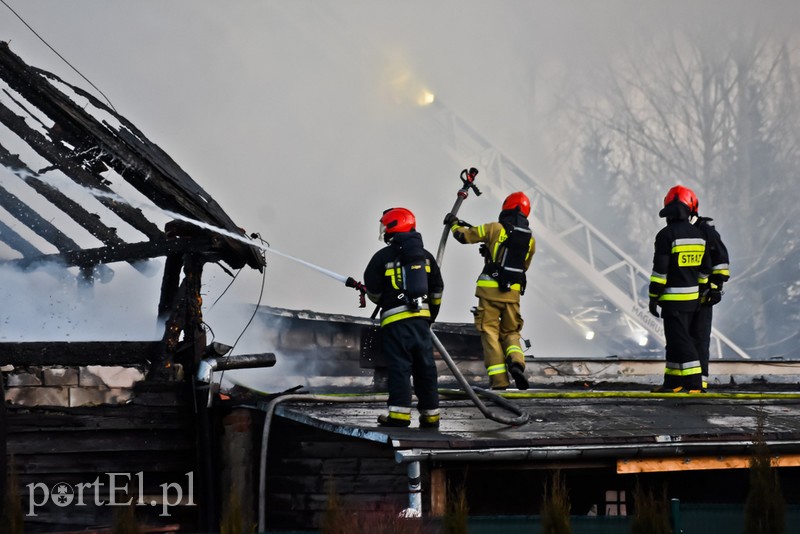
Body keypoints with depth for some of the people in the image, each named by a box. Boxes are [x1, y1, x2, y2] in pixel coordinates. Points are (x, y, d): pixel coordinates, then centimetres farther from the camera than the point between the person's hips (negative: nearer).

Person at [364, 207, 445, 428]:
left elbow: (373, 291, -1)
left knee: (399, 366, -6)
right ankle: (430, 415, 13)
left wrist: (383, 301, 22)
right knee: (425, 367, 9)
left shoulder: (383, 257, -6)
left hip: (395, 320, -5)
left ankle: (399, 414, -15)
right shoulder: (426, 256, 11)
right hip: (421, 318, 5)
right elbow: (437, 291, 15)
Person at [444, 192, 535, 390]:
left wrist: (454, 223, 25)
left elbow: (464, 235, 4)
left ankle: (499, 379, -8)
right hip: (513, 292, 3)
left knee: (490, 332, 1)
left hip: (490, 289, -3)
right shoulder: (530, 239, 8)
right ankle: (516, 361, -15)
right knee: (511, 332, 16)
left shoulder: (496, 229, -4)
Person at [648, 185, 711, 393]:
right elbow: (704, 270, 15)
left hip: (673, 298, -7)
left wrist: (653, 297, -10)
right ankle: (673, 382, 19)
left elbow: (660, 269, -16)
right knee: (676, 339, 15)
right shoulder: (698, 235, 8)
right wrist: (701, 292, 25)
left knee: (680, 341, -8)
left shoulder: (667, 235, -15)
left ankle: (694, 383, -13)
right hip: (692, 297, 8)